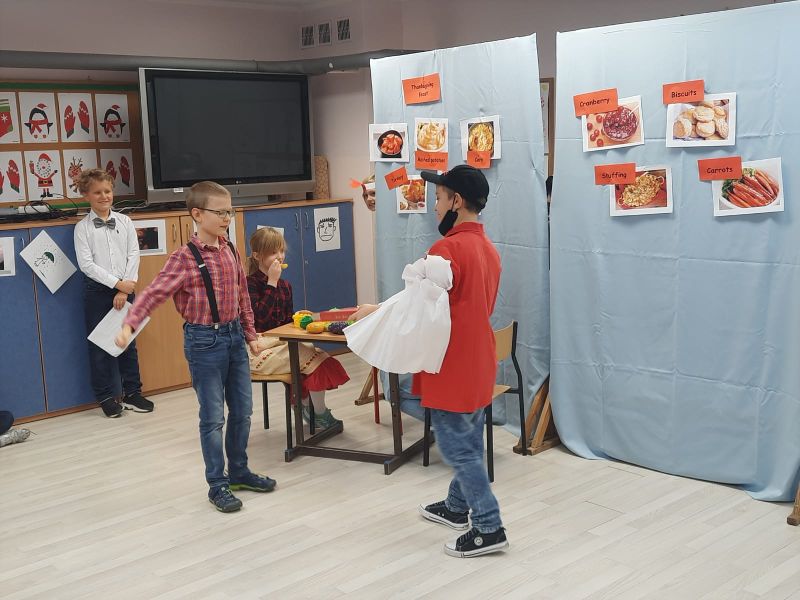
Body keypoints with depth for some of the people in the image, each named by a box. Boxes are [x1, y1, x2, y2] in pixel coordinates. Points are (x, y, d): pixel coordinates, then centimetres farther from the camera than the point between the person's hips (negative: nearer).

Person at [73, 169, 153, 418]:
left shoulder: (124, 222, 4)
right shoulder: (83, 227, -3)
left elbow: (134, 256, -1)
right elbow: (86, 264, -10)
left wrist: (126, 288, -10)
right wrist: (117, 283, -15)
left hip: (124, 288, 2)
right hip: (97, 290, -2)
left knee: (128, 341, 8)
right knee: (99, 343, 5)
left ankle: (132, 392, 19)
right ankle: (106, 396, 15)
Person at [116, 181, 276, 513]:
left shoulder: (230, 251, 5)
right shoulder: (185, 258, -14)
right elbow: (154, 293, -20)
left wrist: (251, 334, 18)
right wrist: (128, 325, -34)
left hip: (234, 336, 7)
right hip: (205, 340, -6)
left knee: (242, 410, 15)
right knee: (213, 416, 3)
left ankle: (239, 471, 32)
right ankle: (218, 485, 15)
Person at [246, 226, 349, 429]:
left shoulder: (285, 285, 14)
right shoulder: (251, 283, -8)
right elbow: (260, 315, -23)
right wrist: (272, 283, -21)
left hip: (282, 342, 8)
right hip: (260, 348, -7)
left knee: (315, 351, -18)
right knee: (314, 357, -20)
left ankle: (304, 402, 2)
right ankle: (320, 415, -5)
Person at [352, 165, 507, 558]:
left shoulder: (447, 249, -21)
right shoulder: (488, 248, 9)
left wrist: (376, 311, -6)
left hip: (452, 369, -9)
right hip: (477, 364, 9)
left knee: (457, 449, 0)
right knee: (469, 443, 19)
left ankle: (489, 529, 6)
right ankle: (457, 507, 35)